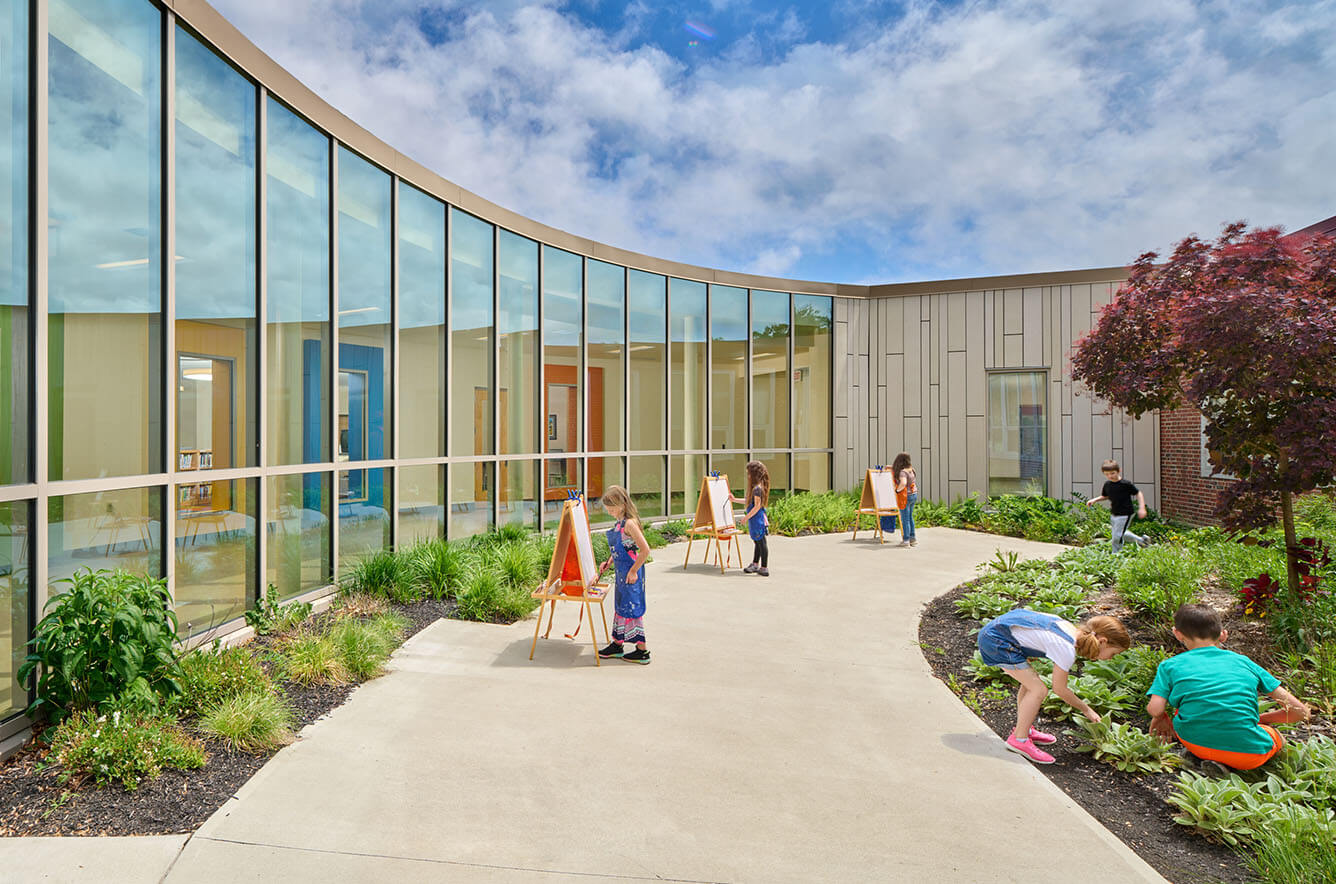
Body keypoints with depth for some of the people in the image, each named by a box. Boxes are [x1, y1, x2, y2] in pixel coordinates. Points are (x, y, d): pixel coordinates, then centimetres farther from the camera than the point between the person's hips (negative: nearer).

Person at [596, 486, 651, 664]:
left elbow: (645, 550, -24)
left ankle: (642, 651, 11)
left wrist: (633, 571, -20)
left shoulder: (629, 523, -21)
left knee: (631, 608, -1)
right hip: (622, 572, 9)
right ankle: (617, 644, 31)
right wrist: (609, 562, 11)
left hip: (630, 574, -9)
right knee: (620, 606, 17)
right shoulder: (619, 522, 8)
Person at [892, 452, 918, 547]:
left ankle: (906, 540, 7)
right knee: (910, 517, 20)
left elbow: (903, 483, -36)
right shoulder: (911, 469, 6)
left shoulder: (902, 472, -21)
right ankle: (913, 538, 26)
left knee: (905, 519, 2)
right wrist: (893, 467, 25)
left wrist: (897, 490, -20)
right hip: (914, 494, 8)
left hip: (905, 496, -8)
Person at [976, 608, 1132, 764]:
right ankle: (1019, 739, 5)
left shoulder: (1071, 628, 9)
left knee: (1031, 681, 21)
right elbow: (1059, 689, -3)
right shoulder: (1067, 649, -16)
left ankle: (1023, 730, 36)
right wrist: (1086, 710, 13)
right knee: (1038, 690, -6)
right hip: (996, 639, -10)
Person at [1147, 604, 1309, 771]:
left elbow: (1155, 710, -7)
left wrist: (1162, 718, 17)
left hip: (1196, 745, 0)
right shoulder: (1243, 661, 15)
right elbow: (1300, 711, 15)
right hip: (1248, 755, 0)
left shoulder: (1171, 665, 8)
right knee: (1277, 738, 34)